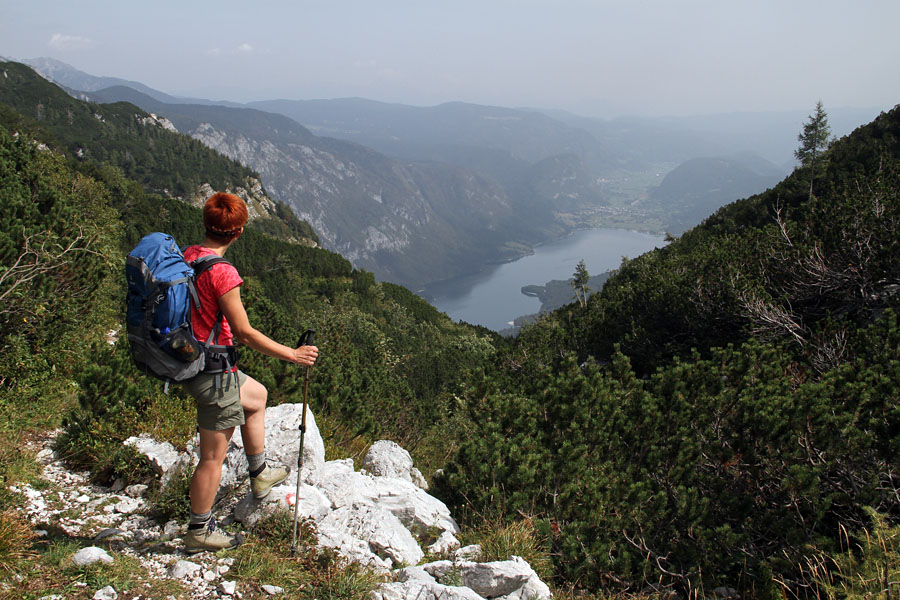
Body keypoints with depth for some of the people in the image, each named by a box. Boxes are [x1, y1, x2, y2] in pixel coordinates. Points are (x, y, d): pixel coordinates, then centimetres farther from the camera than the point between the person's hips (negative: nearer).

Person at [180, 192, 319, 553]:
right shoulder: (221, 272, -25)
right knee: (213, 455, 5)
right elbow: (245, 334, -23)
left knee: (256, 395, 29)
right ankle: (199, 532, 19)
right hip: (213, 371, -9)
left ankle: (260, 473, 41)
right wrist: (292, 355, -13)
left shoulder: (185, 256, 2)